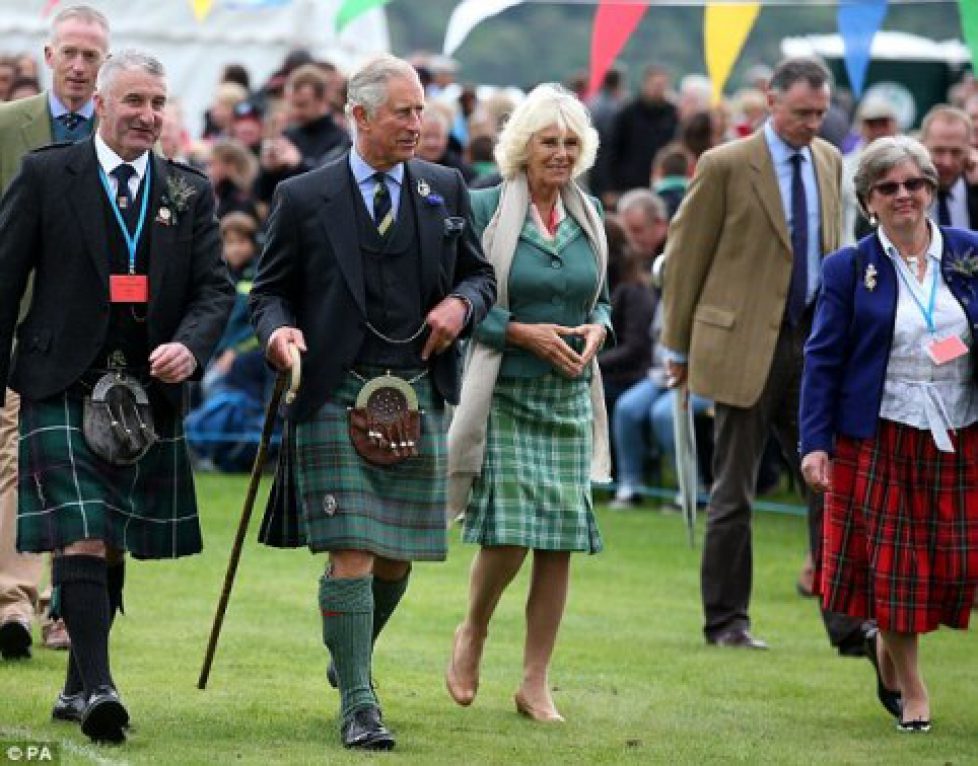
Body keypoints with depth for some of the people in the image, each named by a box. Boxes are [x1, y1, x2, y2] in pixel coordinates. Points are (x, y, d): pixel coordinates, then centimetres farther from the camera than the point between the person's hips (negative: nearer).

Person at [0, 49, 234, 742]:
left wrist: (190, 347, -14)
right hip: (62, 390, -4)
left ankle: (78, 688, 23)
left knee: (113, 547, 11)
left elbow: (216, 288, 6)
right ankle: (97, 688, -21)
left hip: (148, 393, 4)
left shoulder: (189, 193, 9)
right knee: (81, 537, -15)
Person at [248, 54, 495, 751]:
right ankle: (358, 703, -4)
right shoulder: (304, 199, 1)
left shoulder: (446, 190, 10)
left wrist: (461, 303, -4)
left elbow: (481, 275, 18)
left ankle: (353, 657, 37)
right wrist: (279, 329, -15)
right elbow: (270, 289, 6)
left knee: (397, 558, 9)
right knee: (351, 554, -9)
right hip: (336, 397, -3)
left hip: (418, 397, 3)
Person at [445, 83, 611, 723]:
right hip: (505, 395, -5)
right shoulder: (485, 209, -6)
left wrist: (596, 330, -3)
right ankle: (473, 633, 17)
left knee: (560, 541, 1)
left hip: (569, 396, 5)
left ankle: (536, 684, 10)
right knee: (509, 533, -13)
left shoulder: (588, 214, 10)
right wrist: (523, 333, -16)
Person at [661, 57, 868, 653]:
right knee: (734, 492, 3)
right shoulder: (725, 166, -6)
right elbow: (685, 256, -2)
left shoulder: (830, 163, 10)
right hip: (746, 345, -5)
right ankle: (727, 621, 13)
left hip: (813, 344, 5)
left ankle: (848, 623, 0)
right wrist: (679, 347, -1)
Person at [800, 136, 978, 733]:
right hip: (880, 441, -2)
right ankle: (911, 690, 18)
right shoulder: (850, 269, -1)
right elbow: (823, 359, -2)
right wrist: (815, 443, -9)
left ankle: (889, 652, 28)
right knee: (892, 564, 1)